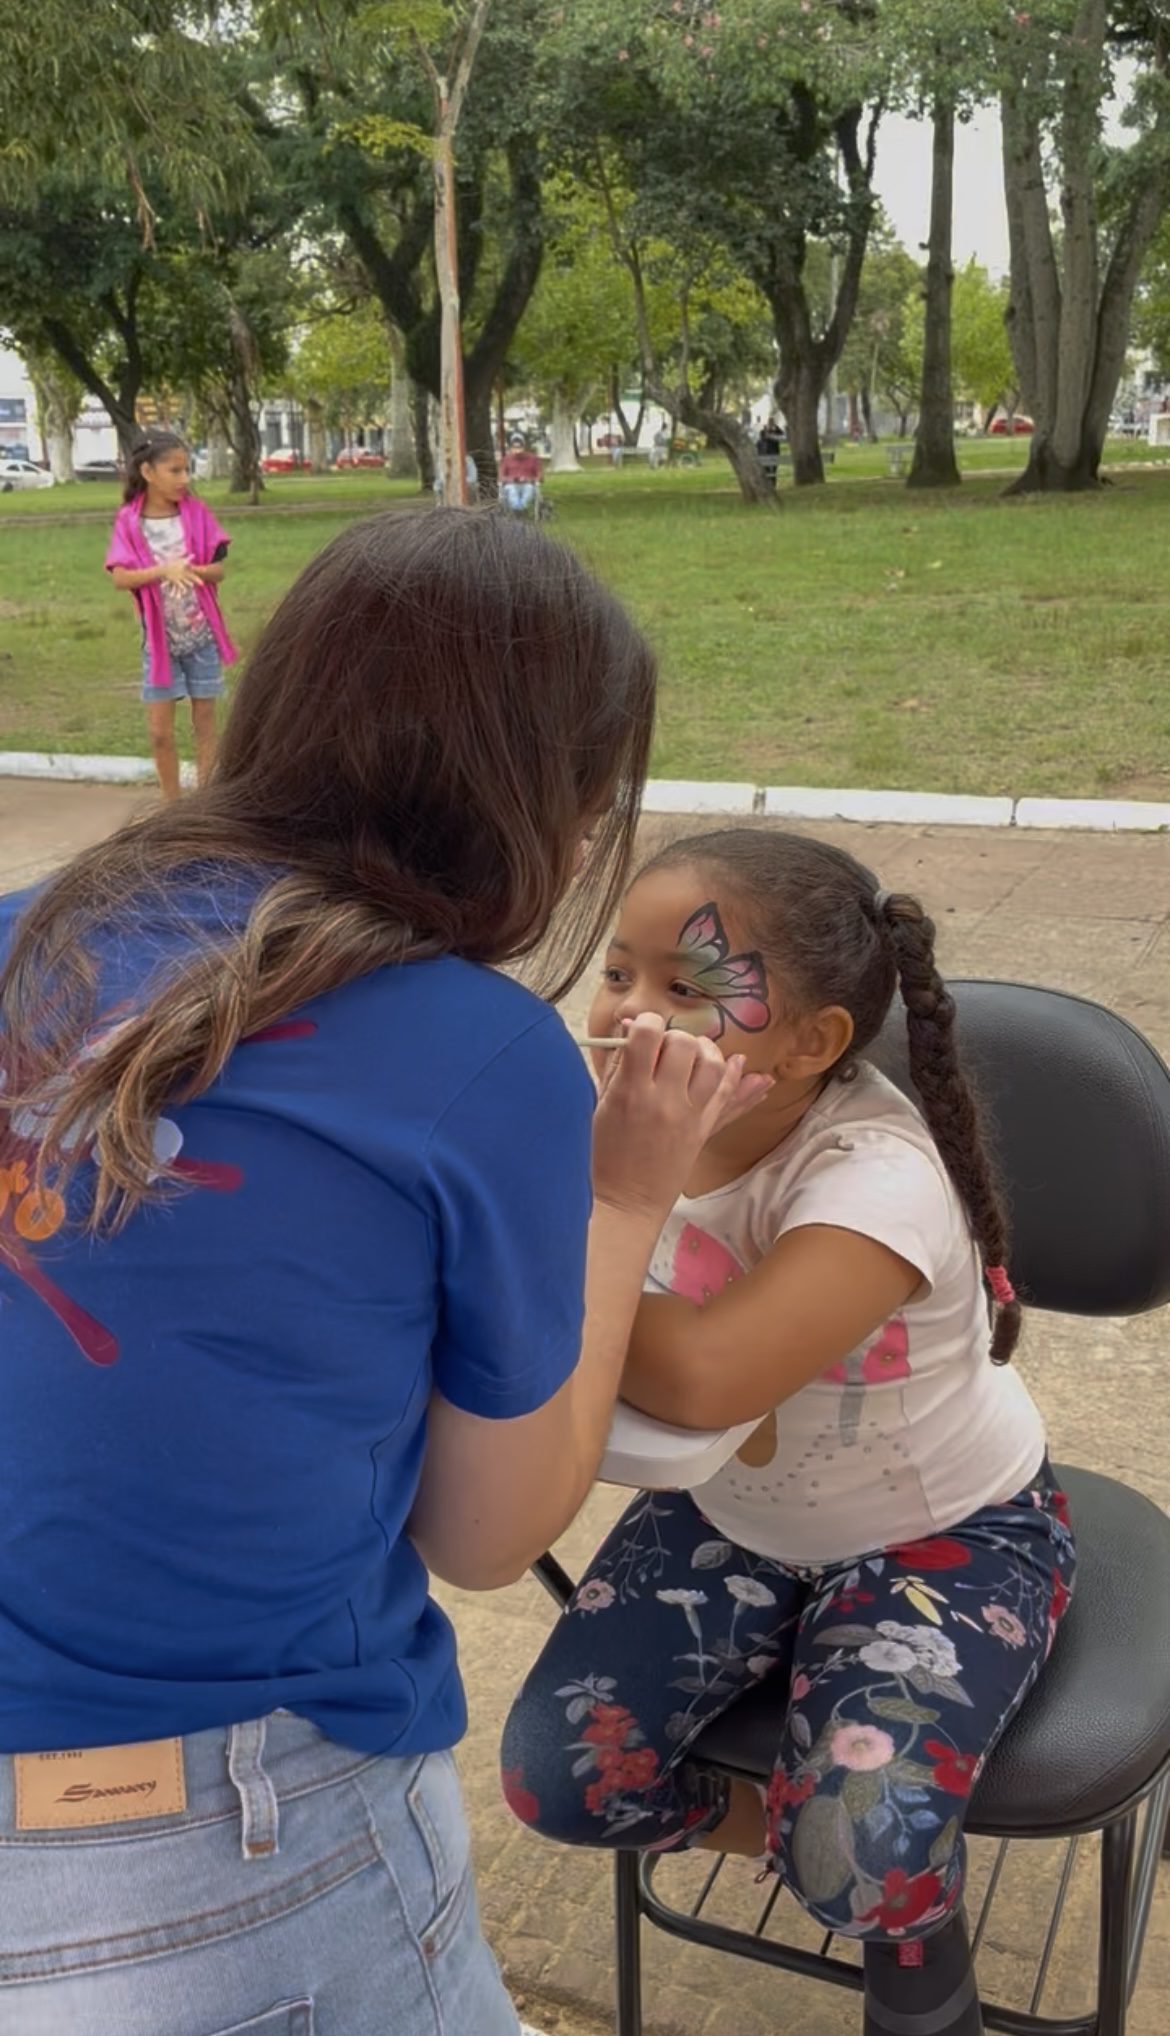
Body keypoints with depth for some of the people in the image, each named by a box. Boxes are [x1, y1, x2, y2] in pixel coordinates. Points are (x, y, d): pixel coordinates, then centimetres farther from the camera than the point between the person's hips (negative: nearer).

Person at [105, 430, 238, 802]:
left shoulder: (197, 512, -3)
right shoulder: (128, 520, -7)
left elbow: (219, 569, -5)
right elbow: (120, 577, -14)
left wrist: (194, 570, -26)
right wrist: (164, 570, -29)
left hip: (201, 636, 1)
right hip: (159, 639, -1)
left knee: (204, 723, 8)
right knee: (160, 731, 2)